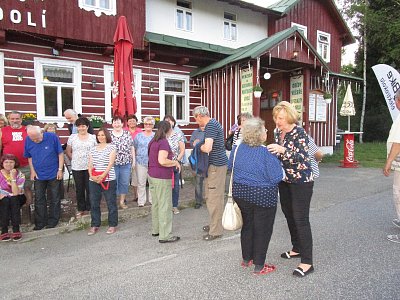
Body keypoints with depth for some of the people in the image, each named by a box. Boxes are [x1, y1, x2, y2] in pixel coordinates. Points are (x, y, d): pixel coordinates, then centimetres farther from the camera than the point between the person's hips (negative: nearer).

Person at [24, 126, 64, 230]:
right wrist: (32, 171, 2)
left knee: (55, 198, 7)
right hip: (38, 175, 3)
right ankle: (40, 222, 20)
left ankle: (53, 221, 21)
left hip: (54, 174, -3)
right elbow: (29, 157, 9)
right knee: (39, 199, 8)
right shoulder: (28, 140, -4)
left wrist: (60, 169, -8)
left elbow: (60, 154, -6)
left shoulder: (52, 137, -13)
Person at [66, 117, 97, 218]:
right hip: (76, 168, 2)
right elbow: (68, 151, 11)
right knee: (79, 189, 10)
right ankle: (80, 209, 24)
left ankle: (88, 208, 19)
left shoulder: (93, 137, 2)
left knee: (90, 188, 3)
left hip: (89, 167, -1)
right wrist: (74, 160, 4)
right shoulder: (72, 137, 5)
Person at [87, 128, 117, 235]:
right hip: (94, 181, 5)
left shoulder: (111, 147, -1)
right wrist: (91, 175, -8)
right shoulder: (93, 149, 15)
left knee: (111, 203, 2)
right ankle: (95, 225, 22)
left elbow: (111, 163, -10)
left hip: (108, 180, -5)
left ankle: (112, 225, 14)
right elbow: (90, 164, 10)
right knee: (94, 204, 9)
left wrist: (102, 176, -18)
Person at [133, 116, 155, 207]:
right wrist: (135, 157, 4)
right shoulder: (139, 136, 8)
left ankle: (152, 200, 19)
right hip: (141, 162, 1)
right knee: (141, 182, 4)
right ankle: (141, 201, 13)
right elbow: (134, 148, 11)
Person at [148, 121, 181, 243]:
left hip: (152, 175, 9)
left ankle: (156, 229, 29)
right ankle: (165, 235, 5)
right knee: (165, 206, -2)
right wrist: (175, 162, -12)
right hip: (162, 178, -9)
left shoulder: (153, 141, 12)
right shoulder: (164, 142, -16)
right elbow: (162, 161, -27)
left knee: (155, 204, 17)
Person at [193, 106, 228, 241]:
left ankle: (216, 231, 7)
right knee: (211, 196, 19)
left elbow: (207, 148, -29)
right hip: (216, 163, 11)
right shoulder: (213, 123, 15)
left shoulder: (210, 125, -17)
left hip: (216, 165, -11)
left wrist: (199, 146, -9)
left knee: (214, 198, -3)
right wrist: (201, 144, 10)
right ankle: (214, 224, 32)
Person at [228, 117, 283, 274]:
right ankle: (259, 266, 23)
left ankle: (246, 259, 36)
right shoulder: (267, 152, -22)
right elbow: (276, 177, -20)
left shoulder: (237, 147, -5)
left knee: (247, 225, 22)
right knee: (262, 229, 11)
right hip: (262, 196, -6)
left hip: (240, 193, 6)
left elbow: (230, 167, 10)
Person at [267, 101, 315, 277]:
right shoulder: (278, 133, 7)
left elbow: (302, 156, -25)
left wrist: (283, 150, -36)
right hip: (284, 180, 8)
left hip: (301, 181, -8)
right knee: (289, 215, 16)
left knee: (301, 219, -7)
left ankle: (307, 262, 2)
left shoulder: (299, 132, -14)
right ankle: (297, 248, 35)